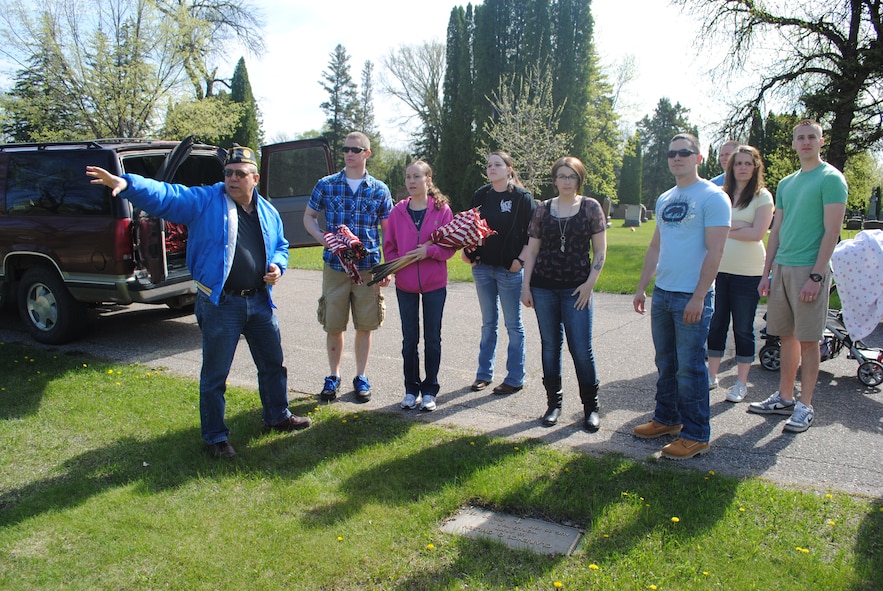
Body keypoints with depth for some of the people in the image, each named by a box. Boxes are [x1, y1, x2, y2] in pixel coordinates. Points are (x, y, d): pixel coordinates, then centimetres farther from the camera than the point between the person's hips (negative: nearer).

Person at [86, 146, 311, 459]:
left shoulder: (268, 212, 9)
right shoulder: (203, 201, -5)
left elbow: (281, 246, 21)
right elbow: (164, 195, -17)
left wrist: (277, 266, 0)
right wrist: (127, 184, -35)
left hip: (260, 301, 5)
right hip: (220, 304, -5)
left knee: (273, 364, 19)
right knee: (215, 375, 5)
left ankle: (278, 416, 41)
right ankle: (215, 437, 22)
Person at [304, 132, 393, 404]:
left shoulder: (379, 190, 4)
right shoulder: (326, 184, 4)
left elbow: (388, 231, 7)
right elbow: (309, 216, 12)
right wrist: (322, 238, -8)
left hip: (368, 267, 0)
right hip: (334, 266, 0)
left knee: (364, 326, 7)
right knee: (333, 326, 6)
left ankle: (361, 377, 23)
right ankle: (333, 376, 24)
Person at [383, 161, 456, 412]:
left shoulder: (442, 209, -4)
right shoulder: (398, 211, 2)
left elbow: (450, 246, -4)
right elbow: (389, 246, 6)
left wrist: (429, 251, -20)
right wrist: (397, 265, -10)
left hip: (435, 283, -2)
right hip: (405, 285, 2)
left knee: (432, 339, 8)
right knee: (409, 340, 10)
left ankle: (429, 390, 21)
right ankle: (411, 389, 23)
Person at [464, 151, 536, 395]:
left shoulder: (522, 197, -6)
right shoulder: (481, 196, 7)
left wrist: (520, 259, -14)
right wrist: (469, 252, 2)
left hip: (510, 269, -5)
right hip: (483, 267, 5)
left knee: (513, 324, 4)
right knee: (488, 323, 14)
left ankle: (515, 378, 14)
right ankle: (484, 374, 24)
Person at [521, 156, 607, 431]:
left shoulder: (591, 207, 1)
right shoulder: (543, 209, 6)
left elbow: (600, 250, 0)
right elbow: (531, 250, 8)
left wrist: (589, 283, -8)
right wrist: (526, 286, 2)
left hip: (576, 289, -2)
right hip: (544, 288, 2)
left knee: (581, 348, -3)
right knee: (550, 346, 8)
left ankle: (591, 407, 13)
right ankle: (554, 403, 21)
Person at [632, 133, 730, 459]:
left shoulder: (712, 197, -8)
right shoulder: (664, 200, 15)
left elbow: (714, 251, -15)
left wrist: (698, 297, -20)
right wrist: (641, 288, 15)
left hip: (692, 297, -7)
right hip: (661, 294, 7)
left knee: (689, 367, -2)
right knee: (666, 363, 16)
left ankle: (695, 435, 10)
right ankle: (667, 418, 30)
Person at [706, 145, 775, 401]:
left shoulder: (762, 196, -1)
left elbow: (757, 233, -12)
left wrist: (725, 230, -6)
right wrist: (740, 226, -12)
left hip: (747, 273, -4)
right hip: (718, 269, 4)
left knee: (743, 329, 4)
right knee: (716, 324, 10)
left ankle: (741, 383, 15)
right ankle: (712, 376, 22)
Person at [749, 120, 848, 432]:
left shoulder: (831, 178, -5)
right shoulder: (785, 183, 15)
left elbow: (831, 231, -12)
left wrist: (816, 276, -18)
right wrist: (766, 272, 11)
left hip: (809, 269, -6)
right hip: (782, 267, 6)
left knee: (808, 340, -1)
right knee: (786, 336, 12)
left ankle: (805, 406, 9)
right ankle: (784, 398, 22)